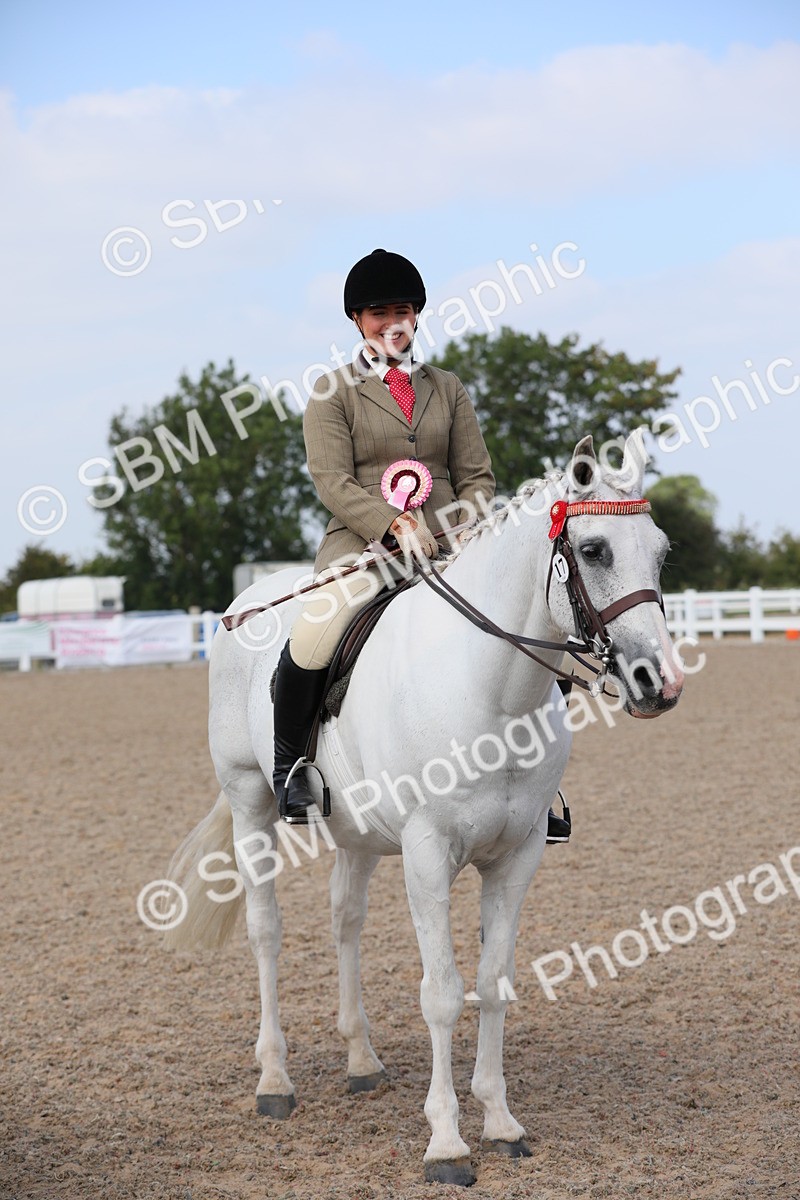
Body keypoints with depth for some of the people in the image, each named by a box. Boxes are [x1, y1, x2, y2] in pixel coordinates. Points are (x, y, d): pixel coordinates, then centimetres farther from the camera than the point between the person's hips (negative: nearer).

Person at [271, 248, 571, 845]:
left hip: (447, 545, 4)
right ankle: (289, 761, -9)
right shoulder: (333, 393, 6)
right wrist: (395, 524, -20)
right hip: (362, 543, -4)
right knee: (312, 636, -33)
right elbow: (332, 481, -5)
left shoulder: (447, 388, 17)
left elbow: (477, 476, 15)